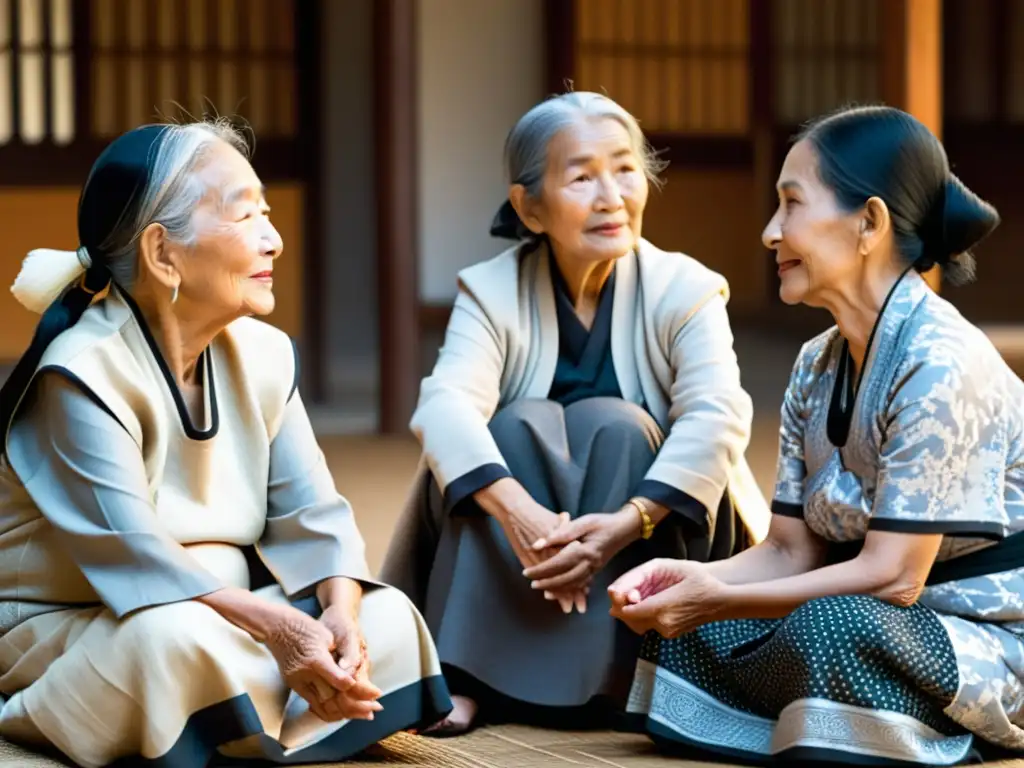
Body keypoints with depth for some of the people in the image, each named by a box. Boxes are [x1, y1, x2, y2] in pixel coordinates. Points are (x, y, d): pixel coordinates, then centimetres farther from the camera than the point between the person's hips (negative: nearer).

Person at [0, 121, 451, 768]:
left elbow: (312, 517, -3)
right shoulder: (82, 373, -20)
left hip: (224, 617, 8)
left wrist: (341, 613, -24)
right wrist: (276, 628, -35)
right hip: (66, 629, -7)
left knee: (385, 618, -11)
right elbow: (132, 555, -29)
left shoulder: (264, 356, 2)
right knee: (178, 638, -39)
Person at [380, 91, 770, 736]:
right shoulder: (490, 291, -7)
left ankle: (597, 679, -29)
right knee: (517, 427, -25)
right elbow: (446, 405, -26)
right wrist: (517, 512, -45)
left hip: (660, 551, -1)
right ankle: (464, 676, -32)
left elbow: (717, 417, -26)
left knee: (611, 426, -25)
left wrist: (627, 523, -42)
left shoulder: (686, 291, -9)